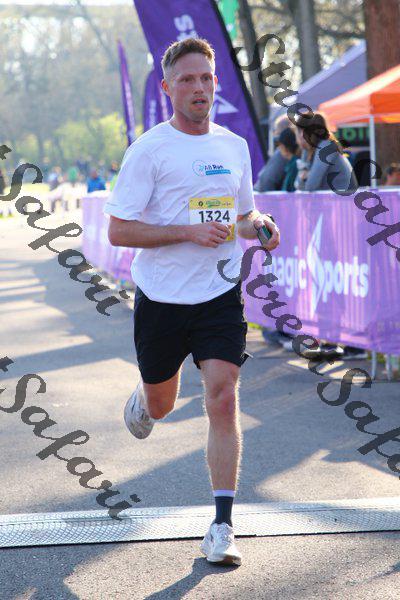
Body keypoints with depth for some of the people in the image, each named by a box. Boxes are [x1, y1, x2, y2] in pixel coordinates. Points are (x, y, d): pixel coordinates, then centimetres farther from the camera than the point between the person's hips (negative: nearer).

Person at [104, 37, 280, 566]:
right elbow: (119, 230, -11)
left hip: (221, 295, 2)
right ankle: (140, 400, 54)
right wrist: (189, 231, -21)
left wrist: (259, 225, -3)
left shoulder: (235, 146, 7)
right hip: (161, 298, -2)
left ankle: (222, 526, -7)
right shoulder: (149, 150, -8)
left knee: (223, 400, -12)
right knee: (161, 405, 14)